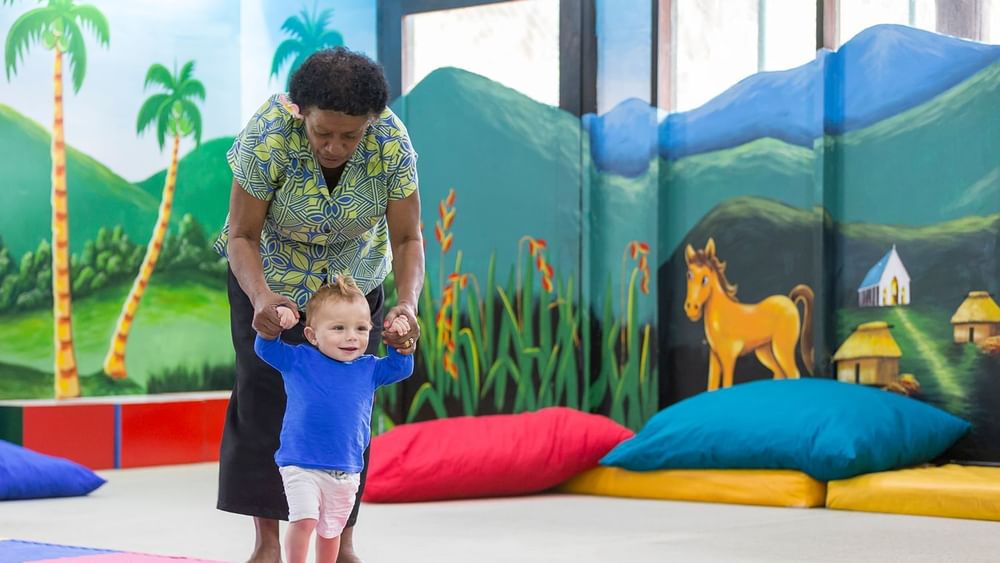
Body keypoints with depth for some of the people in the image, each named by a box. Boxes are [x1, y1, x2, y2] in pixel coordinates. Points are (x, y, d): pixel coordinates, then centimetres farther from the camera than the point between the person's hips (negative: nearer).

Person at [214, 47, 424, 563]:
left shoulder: (392, 143, -27)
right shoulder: (268, 136, -33)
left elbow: (408, 239, -20)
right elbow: (243, 236, -25)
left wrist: (408, 303, -39)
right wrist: (261, 297, -44)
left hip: (353, 283, 2)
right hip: (271, 278, -2)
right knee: (264, 398, -9)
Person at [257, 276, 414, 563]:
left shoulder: (368, 369, 5)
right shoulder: (297, 360, -3)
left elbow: (401, 368, 10)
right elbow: (265, 348, -5)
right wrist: (272, 323, -23)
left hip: (346, 471, 4)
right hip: (301, 465, -4)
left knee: (331, 530, 17)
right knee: (303, 521, -19)